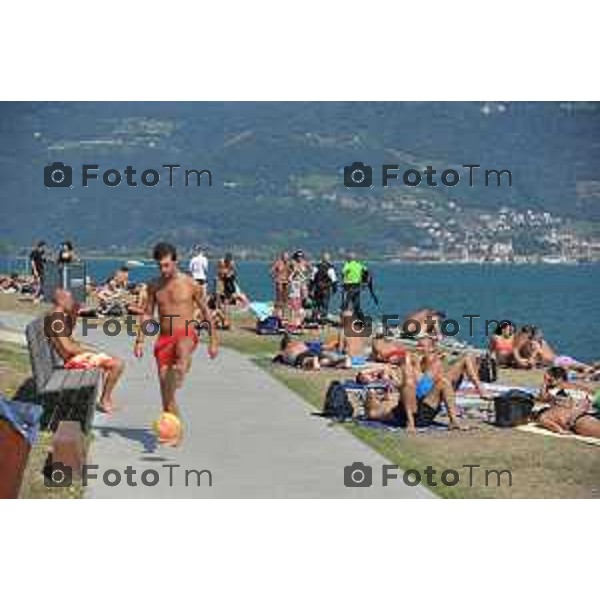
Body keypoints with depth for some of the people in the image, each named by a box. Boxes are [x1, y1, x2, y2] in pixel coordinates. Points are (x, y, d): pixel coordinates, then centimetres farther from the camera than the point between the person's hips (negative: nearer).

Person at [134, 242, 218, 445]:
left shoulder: (190, 284, -2)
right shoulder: (154, 286, 8)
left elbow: (205, 312, 5)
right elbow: (147, 314, 16)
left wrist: (213, 341, 5)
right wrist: (139, 341, 8)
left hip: (186, 334, -3)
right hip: (164, 338, 3)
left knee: (182, 351, -42)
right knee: (165, 387, 1)